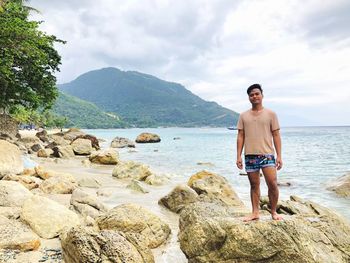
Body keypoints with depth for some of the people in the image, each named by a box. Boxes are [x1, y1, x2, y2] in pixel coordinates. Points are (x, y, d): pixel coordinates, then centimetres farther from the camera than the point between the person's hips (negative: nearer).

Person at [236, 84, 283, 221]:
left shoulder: (270, 114, 5)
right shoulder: (243, 116, 9)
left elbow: (276, 135, 3)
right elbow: (240, 136, 8)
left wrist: (279, 156, -3)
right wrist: (238, 156, 1)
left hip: (267, 154, -2)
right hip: (250, 156, 2)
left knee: (272, 184, -7)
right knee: (254, 185, 8)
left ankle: (274, 212, 12)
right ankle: (255, 212, 18)